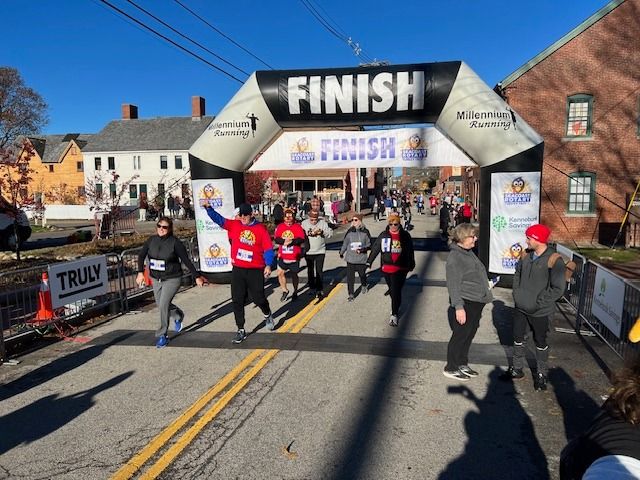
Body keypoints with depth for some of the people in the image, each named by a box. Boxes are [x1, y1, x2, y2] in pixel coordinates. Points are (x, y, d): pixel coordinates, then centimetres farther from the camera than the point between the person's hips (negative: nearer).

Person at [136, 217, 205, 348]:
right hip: (156, 279, 6)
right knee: (160, 304, 17)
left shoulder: (175, 242, -14)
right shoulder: (151, 240, -1)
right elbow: (141, 255, -1)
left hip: (172, 279, -5)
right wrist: (140, 272, -16)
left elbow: (186, 260, -11)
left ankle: (162, 335, 4)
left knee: (163, 305, -12)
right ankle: (178, 316, 47)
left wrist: (197, 276, -9)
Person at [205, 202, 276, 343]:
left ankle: (267, 315, 40)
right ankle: (241, 330, 18)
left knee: (258, 298, 7)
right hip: (237, 270, 3)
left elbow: (268, 249, -5)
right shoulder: (234, 225, 2)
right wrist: (208, 208, -19)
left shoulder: (261, 229, -5)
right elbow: (218, 219, -4)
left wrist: (268, 265, -16)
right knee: (237, 301, 5)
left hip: (255, 270, -3)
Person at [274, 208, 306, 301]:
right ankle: (285, 291, 18)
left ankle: (295, 292, 29)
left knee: (294, 274, 10)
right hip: (282, 255, 2)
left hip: (294, 256, -2)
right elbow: (276, 239, -6)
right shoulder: (280, 227, 4)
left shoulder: (298, 227, -3)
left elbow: (302, 239, -13)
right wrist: (284, 241, -24)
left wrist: (292, 241, -26)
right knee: (280, 273, -2)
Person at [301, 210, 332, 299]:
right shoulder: (304, 223, -2)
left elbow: (330, 233, -7)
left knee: (319, 271, -2)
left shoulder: (323, 223, -5)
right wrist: (308, 234, -19)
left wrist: (322, 232, -23)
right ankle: (312, 287, 28)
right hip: (308, 252, 2)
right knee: (310, 271, 14)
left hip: (320, 252, -1)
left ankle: (319, 289, 2)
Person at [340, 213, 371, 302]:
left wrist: (362, 250, -18)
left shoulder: (365, 232, -5)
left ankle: (364, 285, 48)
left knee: (362, 274, 17)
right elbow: (345, 243, 11)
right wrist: (341, 253, 21)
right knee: (350, 277, -3)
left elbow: (369, 245, -1)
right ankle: (350, 294, 10)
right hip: (350, 259, 1)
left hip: (362, 259, 0)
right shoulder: (349, 231, -2)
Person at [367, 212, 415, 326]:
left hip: (400, 268, -2)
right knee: (392, 290, 16)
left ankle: (394, 314, 0)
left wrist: (411, 264, 14)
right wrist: (369, 261, 3)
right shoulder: (383, 235, 1)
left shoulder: (405, 235, 0)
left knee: (396, 291, -8)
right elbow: (375, 249, 5)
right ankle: (396, 307, 38)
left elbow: (410, 251, 9)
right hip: (386, 267, 2)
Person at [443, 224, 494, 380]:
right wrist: (458, 307, -24)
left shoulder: (469, 252, 11)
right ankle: (451, 368, 15)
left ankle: (462, 364, 31)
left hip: (476, 303, 9)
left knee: (469, 335, 17)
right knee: (460, 335, 1)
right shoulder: (454, 257, -19)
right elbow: (453, 285, -22)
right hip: (465, 303, -9)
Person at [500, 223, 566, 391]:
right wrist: (517, 293, 4)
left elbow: (558, 288, -19)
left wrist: (539, 302, -18)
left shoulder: (554, 260, -19)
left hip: (539, 311, -5)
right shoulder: (526, 255, -1)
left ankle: (541, 374, 30)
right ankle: (517, 369, 34)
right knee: (518, 339, 16)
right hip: (520, 307, 6)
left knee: (540, 342, 13)